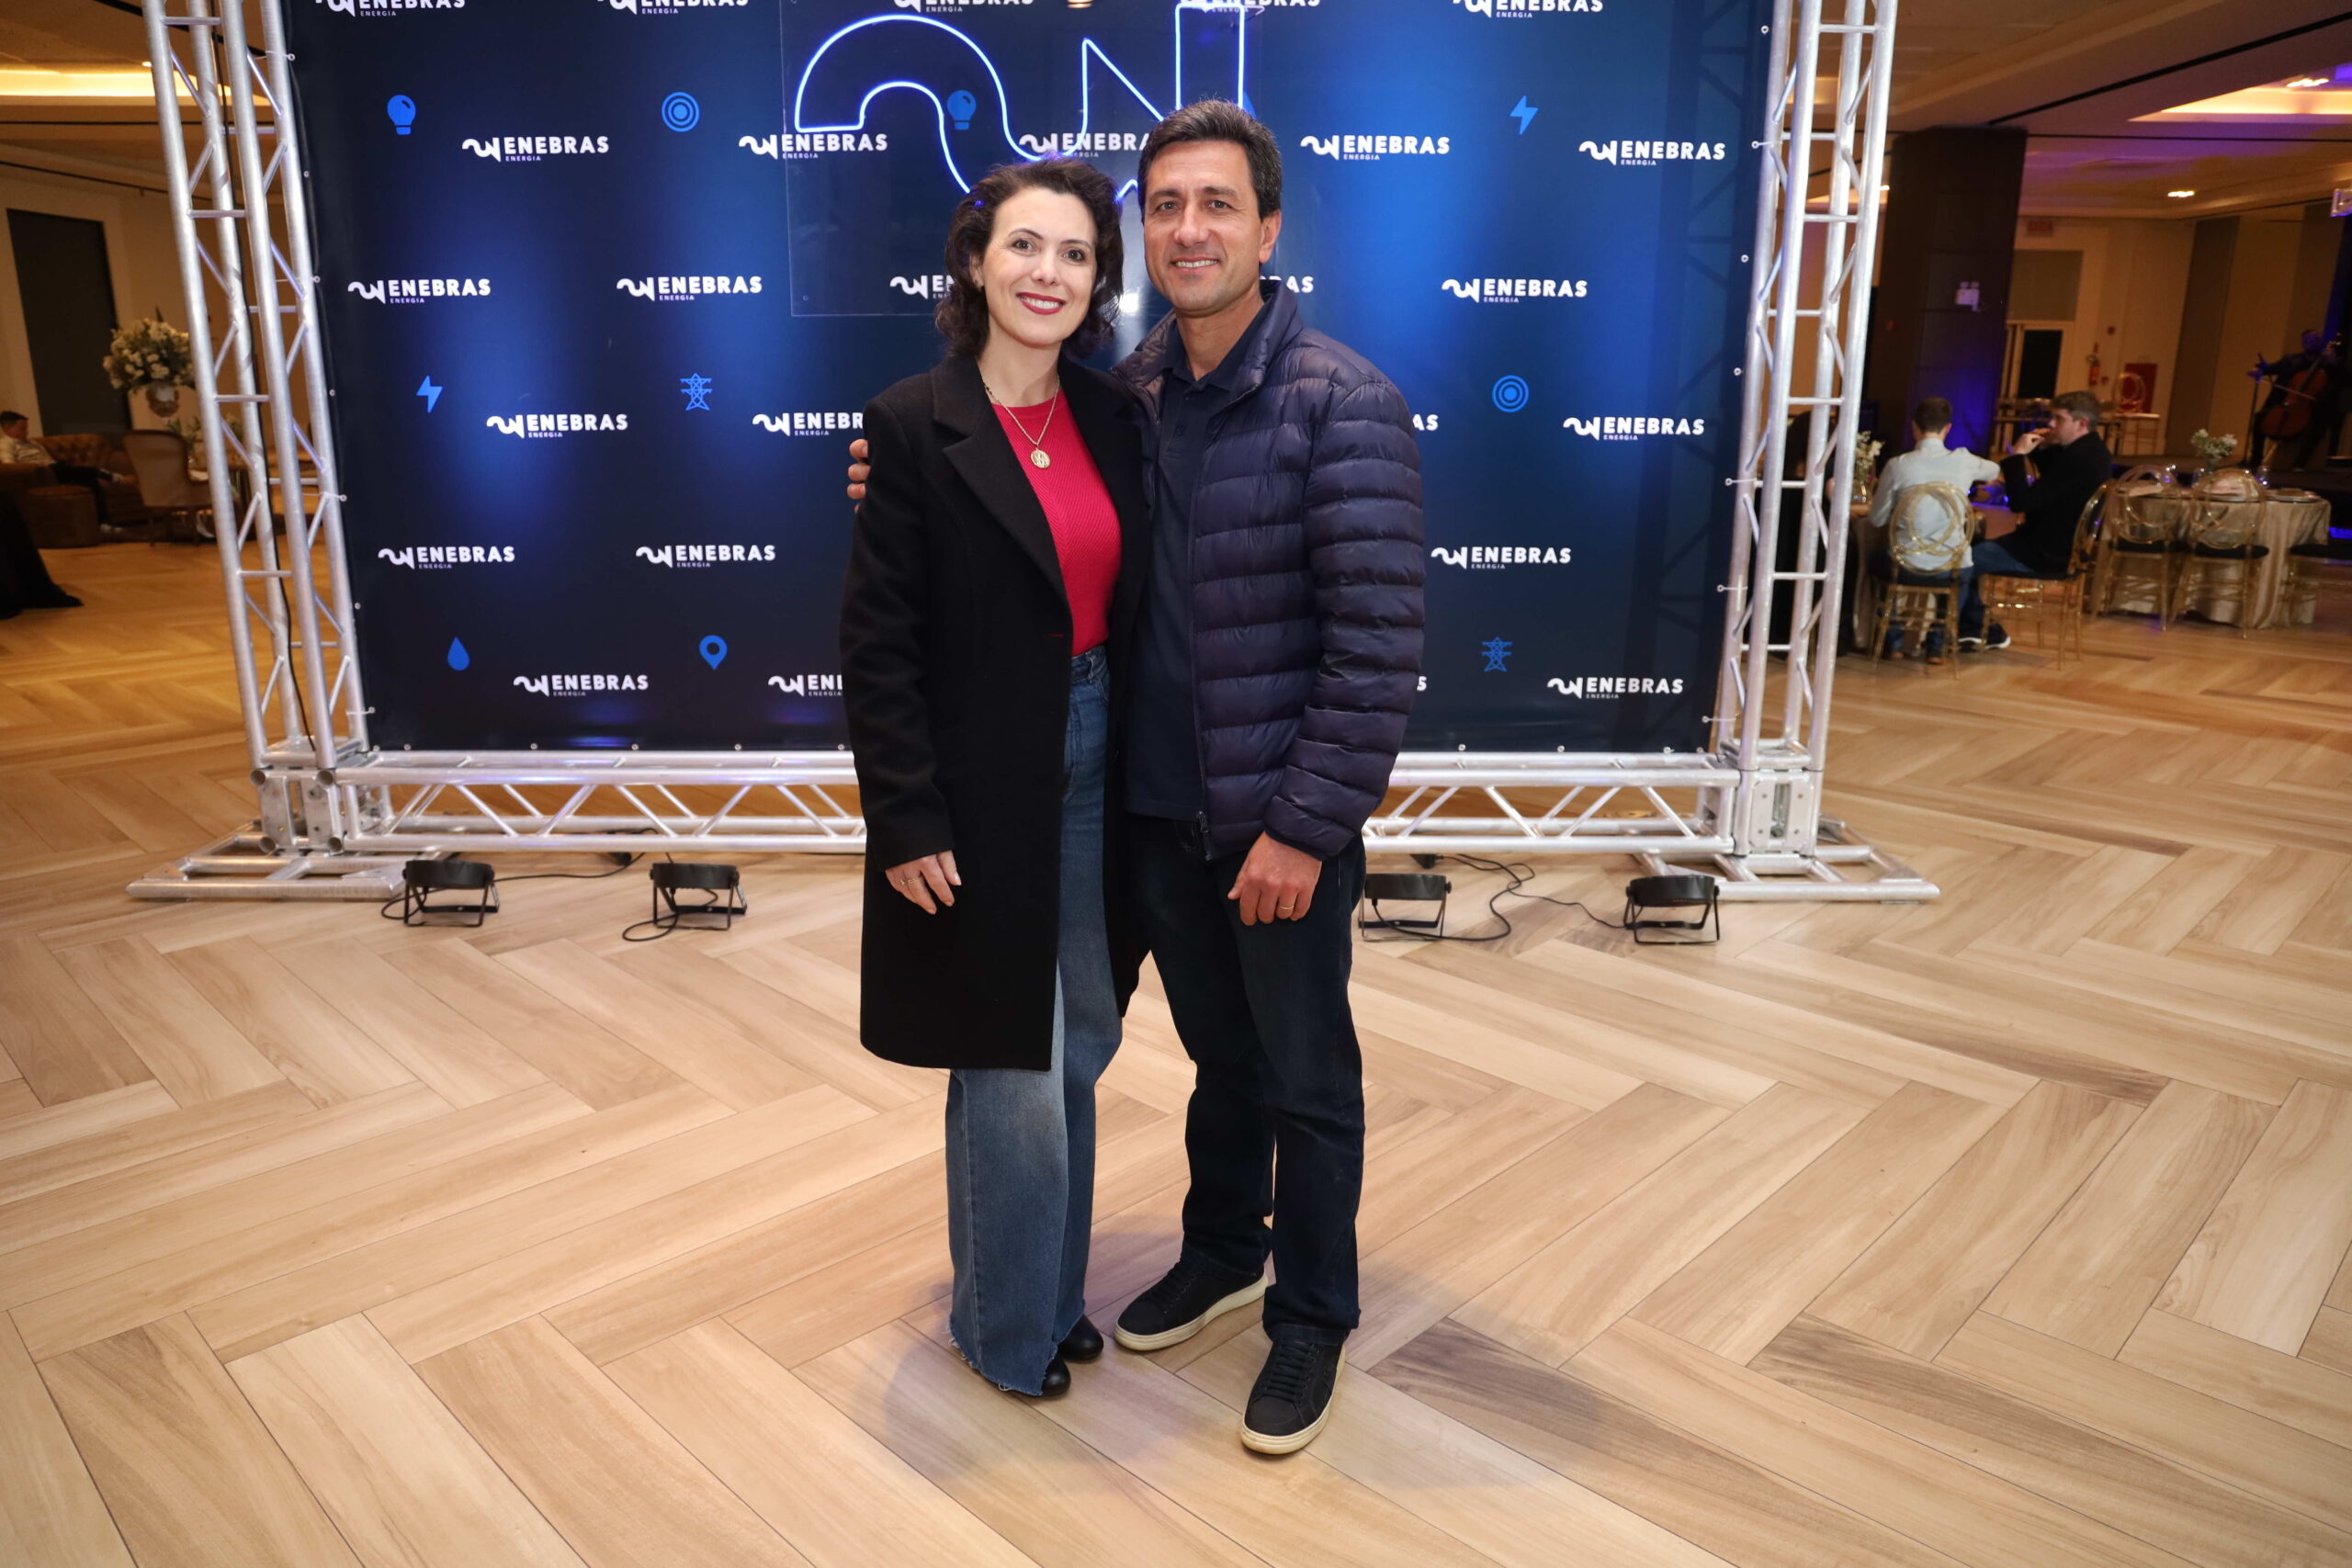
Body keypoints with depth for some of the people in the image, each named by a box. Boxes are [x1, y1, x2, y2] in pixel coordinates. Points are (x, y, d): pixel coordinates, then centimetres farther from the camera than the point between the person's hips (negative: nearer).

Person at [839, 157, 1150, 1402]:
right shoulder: (913, 426, -10)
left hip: (1095, 776, 6)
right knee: (1011, 1072, 6)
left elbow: (1131, 609, 10)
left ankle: (1049, 1289, 39)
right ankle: (1007, 1326, 30)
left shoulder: (1111, 420, 5)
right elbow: (877, 646, -11)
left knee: (1074, 1048, 16)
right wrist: (907, 821, -14)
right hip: (979, 796, -5)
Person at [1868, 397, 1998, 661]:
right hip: (1951, 565, 1)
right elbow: (1994, 470, 21)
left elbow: (1877, 520, -2)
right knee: (1968, 570, 38)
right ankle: (1937, 643, 33)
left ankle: (1894, 641, 33)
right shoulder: (1964, 461, -5)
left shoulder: (1897, 465, -12)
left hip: (1906, 562, -1)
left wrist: (1875, 498, 19)